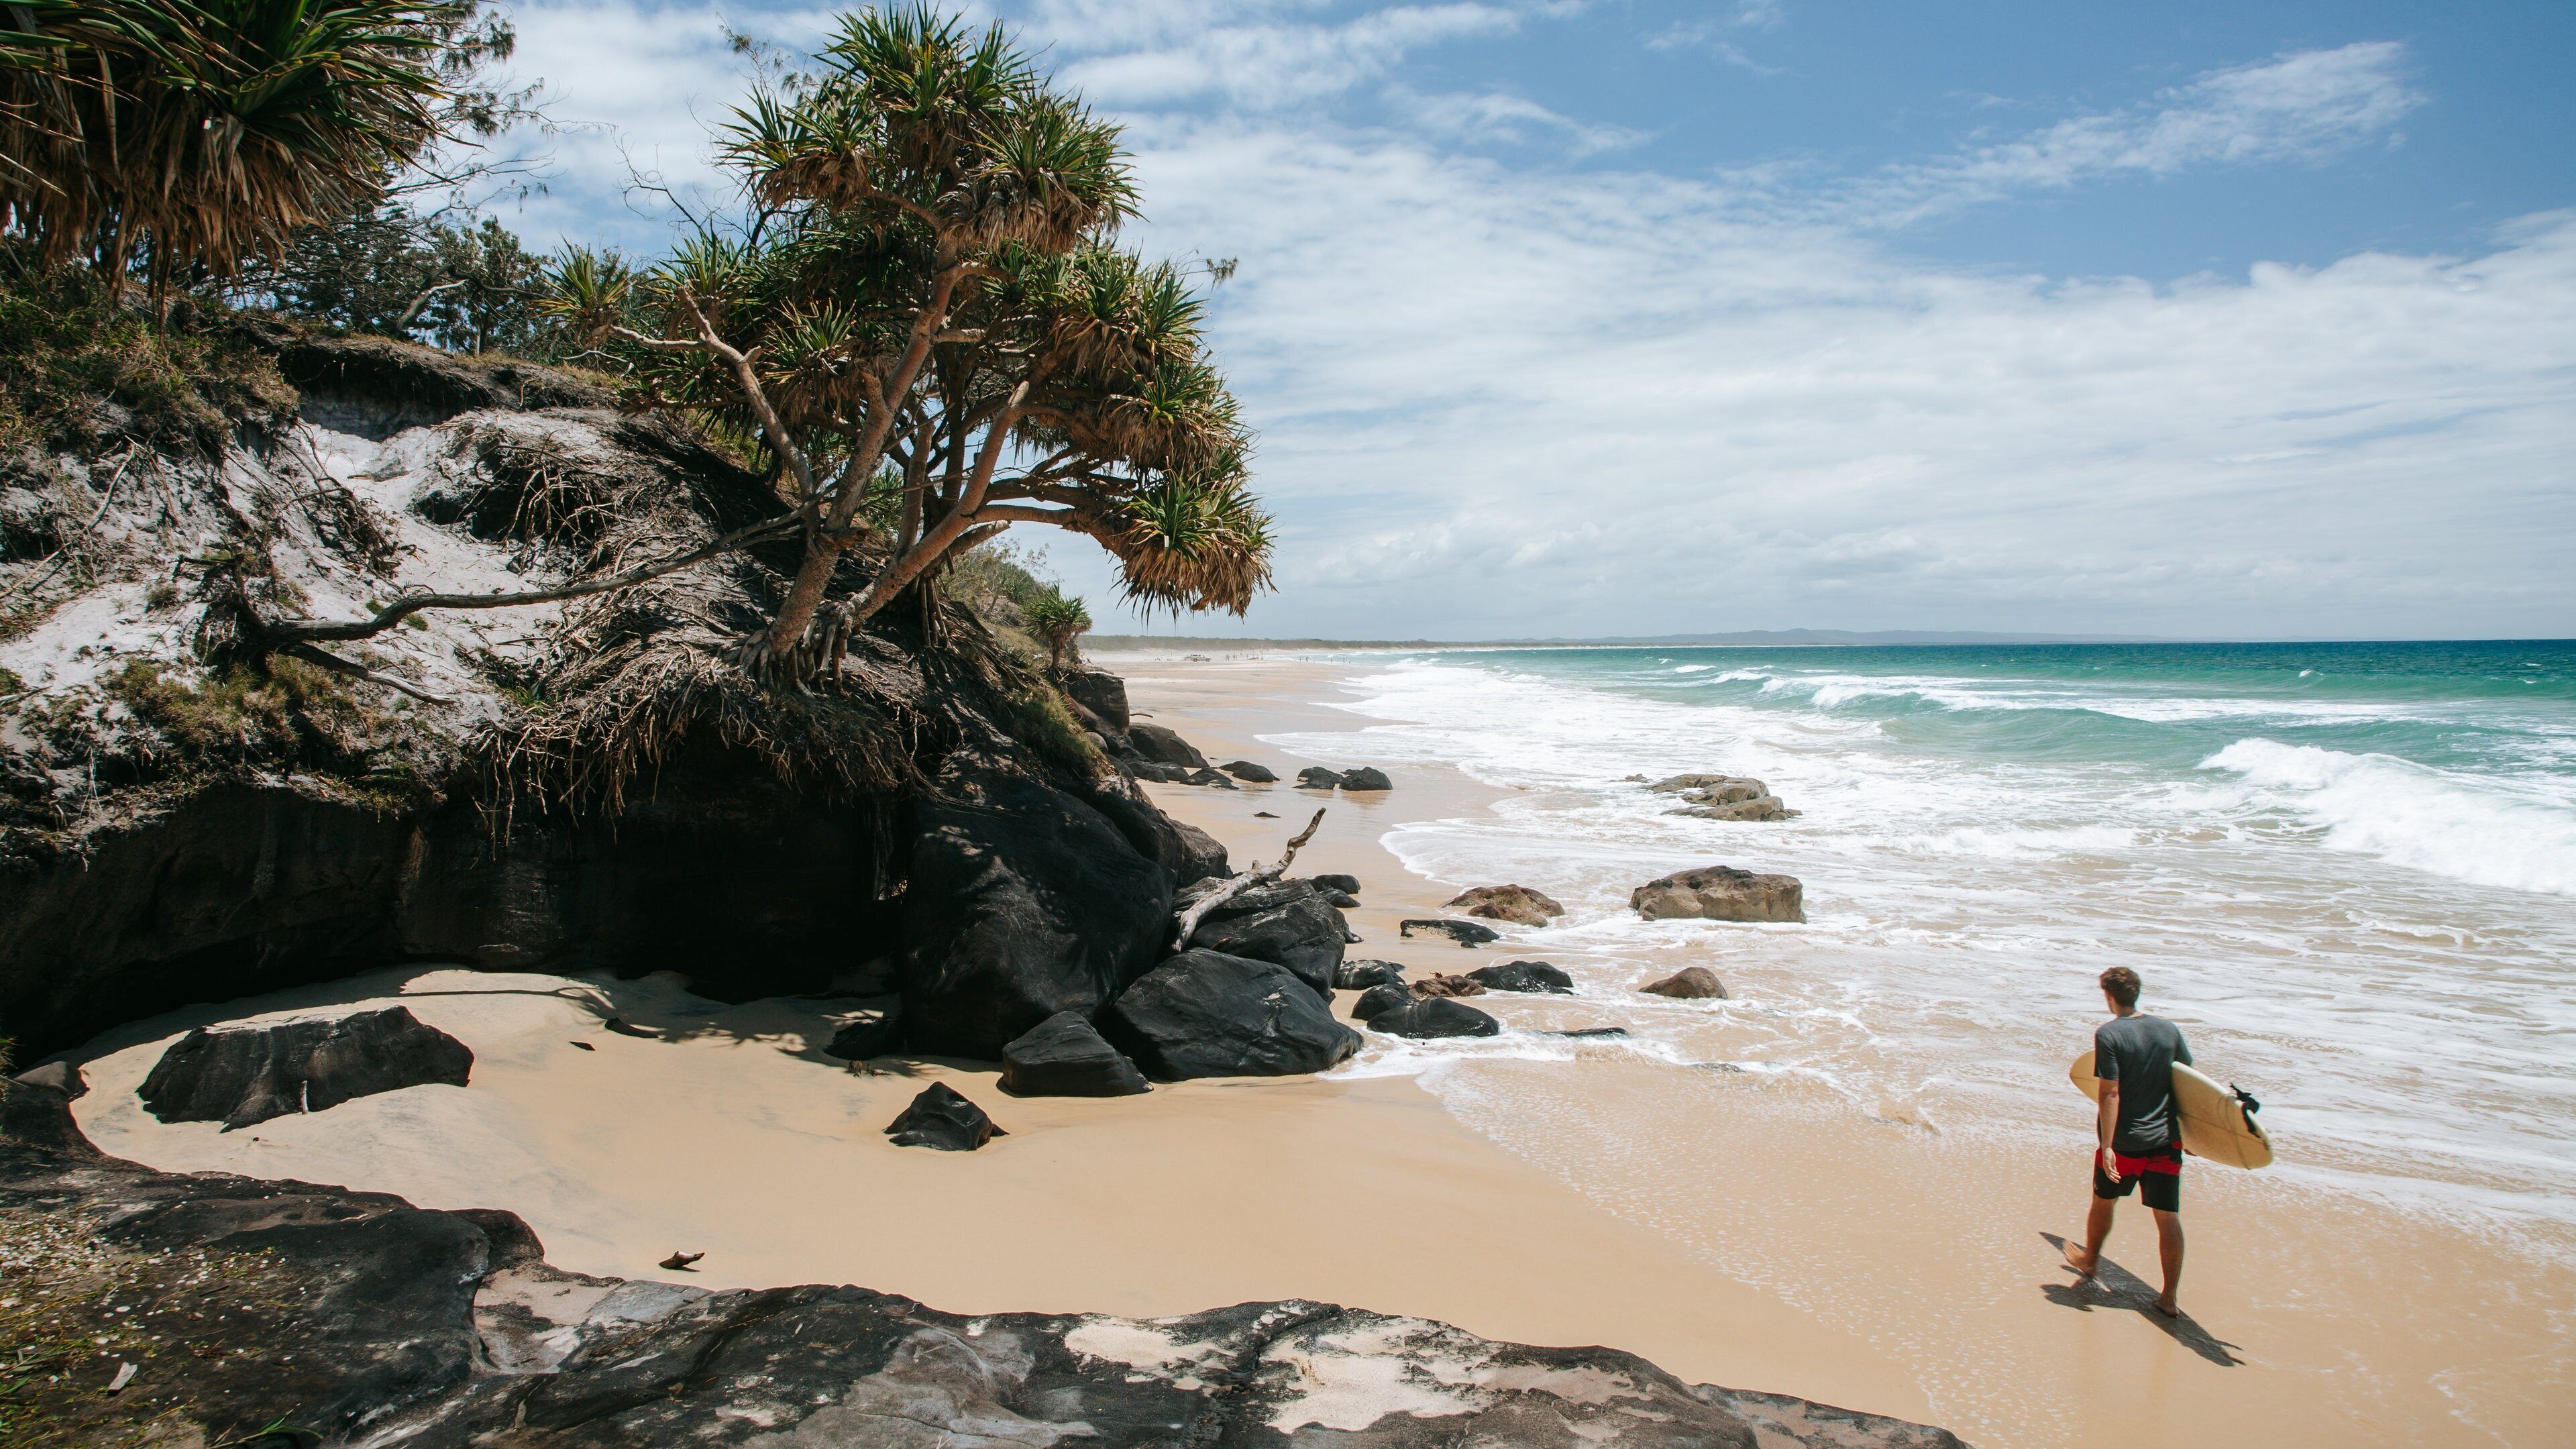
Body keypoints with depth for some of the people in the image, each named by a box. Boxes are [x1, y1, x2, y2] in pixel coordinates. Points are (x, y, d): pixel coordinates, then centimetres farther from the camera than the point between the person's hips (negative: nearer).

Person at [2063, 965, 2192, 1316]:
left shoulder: (2109, 1035, -15)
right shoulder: (2169, 1029, -1)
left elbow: (2110, 1094, -19)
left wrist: (2107, 1146, -17)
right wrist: (2189, 1133, 20)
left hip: (2125, 1142, -3)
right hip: (2166, 1140, 3)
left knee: (2104, 1201, 20)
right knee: (2168, 1217, 6)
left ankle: (2090, 1260, 40)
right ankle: (2169, 1299, 8)